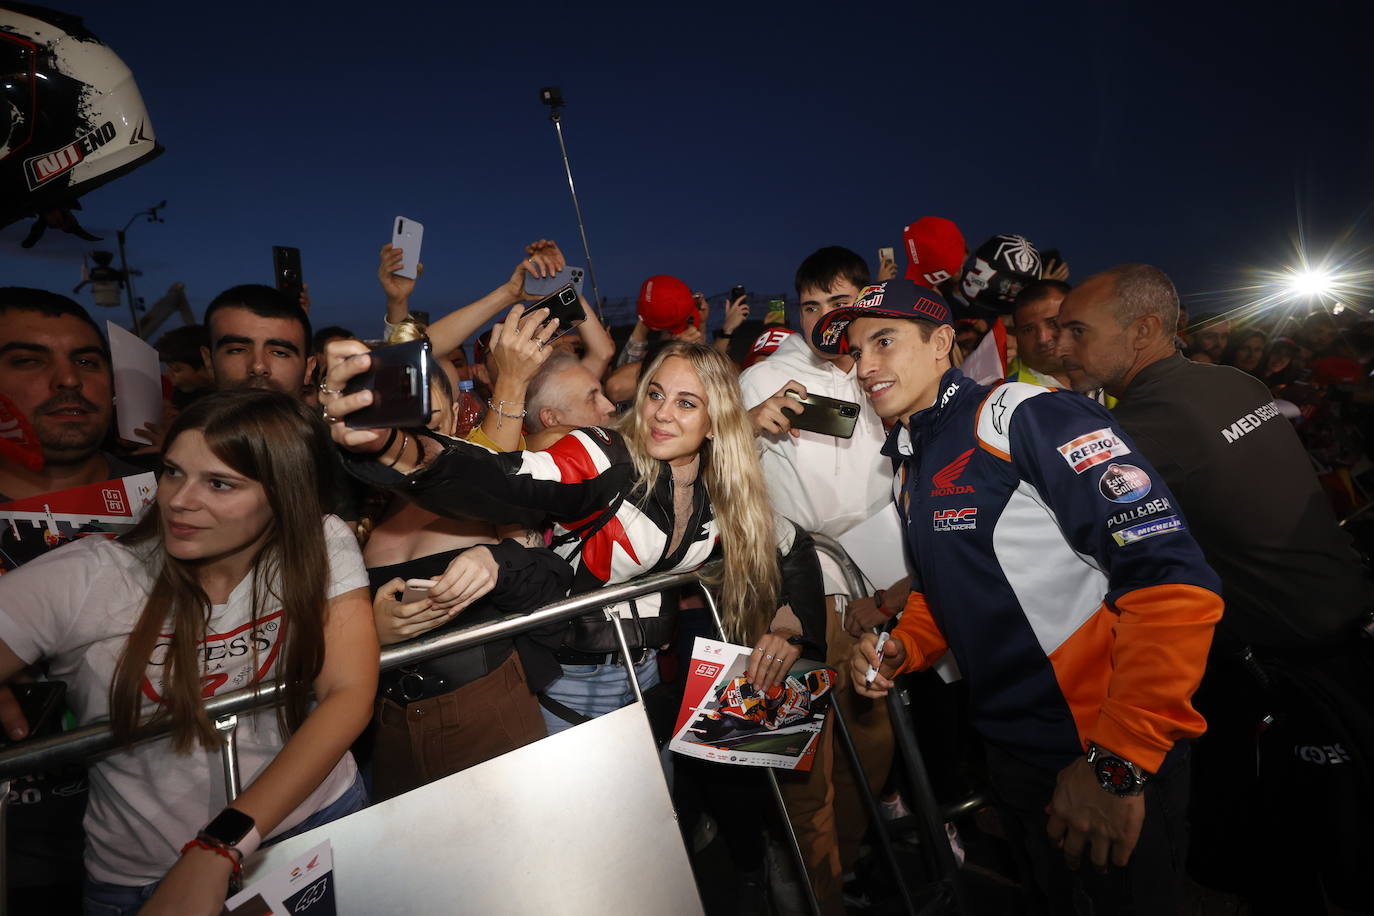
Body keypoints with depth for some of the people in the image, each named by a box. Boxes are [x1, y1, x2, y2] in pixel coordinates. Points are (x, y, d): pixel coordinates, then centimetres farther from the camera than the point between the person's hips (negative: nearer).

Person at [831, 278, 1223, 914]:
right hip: (1009, 750, 8)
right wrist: (901, 650, -2)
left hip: (1114, 764, -7)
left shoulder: (1026, 416, -19)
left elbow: (1173, 582, -26)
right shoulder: (908, 465, 6)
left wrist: (1116, 764, -25)